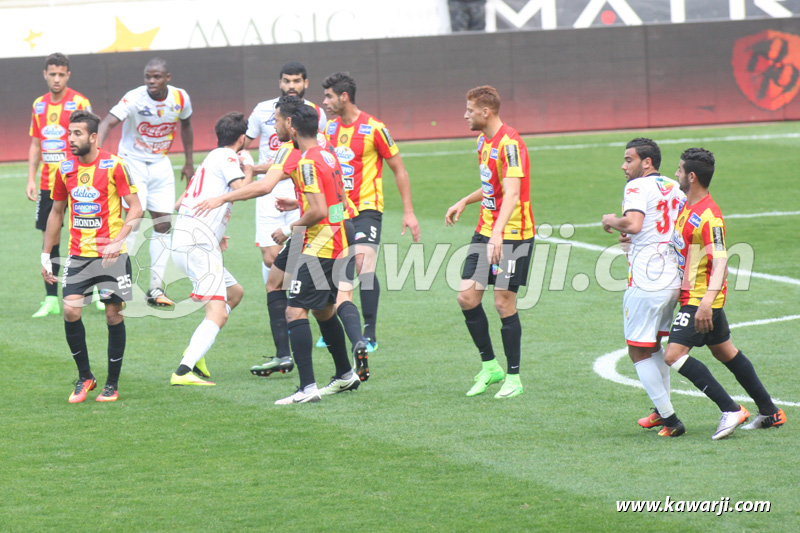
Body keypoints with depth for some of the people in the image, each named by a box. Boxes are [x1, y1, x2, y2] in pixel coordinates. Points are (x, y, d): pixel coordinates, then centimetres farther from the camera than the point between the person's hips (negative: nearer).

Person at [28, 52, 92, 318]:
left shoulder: (79, 102, -6)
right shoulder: (39, 105, 10)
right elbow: (35, 144, 15)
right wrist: (31, 179, 8)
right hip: (47, 184, 5)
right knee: (48, 238, 4)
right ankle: (51, 300, 7)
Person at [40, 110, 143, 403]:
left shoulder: (114, 165, -8)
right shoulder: (65, 169, 6)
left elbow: (135, 207, -8)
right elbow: (56, 212, 17)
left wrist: (118, 241, -22)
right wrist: (46, 255, 15)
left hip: (111, 254, -3)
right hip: (78, 255, 3)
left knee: (113, 313, -2)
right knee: (70, 310, -10)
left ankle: (112, 383, 11)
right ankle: (84, 376, 7)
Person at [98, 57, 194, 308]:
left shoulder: (180, 98, -7)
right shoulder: (135, 99, -22)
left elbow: (185, 126, 13)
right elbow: (108, 122, -34)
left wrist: (189, 163, 17)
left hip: (160, 164, 5)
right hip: (133, 162, -5)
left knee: (163, 224, 2)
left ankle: (156, 289, 9)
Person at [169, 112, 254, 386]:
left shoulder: (211, 158, 25)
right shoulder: (226, 156, -3)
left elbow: (182, 204, 30)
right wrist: (248, 172, 4)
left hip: (184, 243, 10)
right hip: (198, 246, -10)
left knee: (235, 292, 24)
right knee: (218, 313, -17)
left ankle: (195, 351, 13)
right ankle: (183, 371, -31)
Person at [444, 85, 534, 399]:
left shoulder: (509, 143, -19)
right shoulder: (484, 140, 11)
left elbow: (512, 192, -29)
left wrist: (498, 233, -40)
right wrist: (464, 202, 27)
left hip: (513, 234, -9)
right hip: (485, 230, 9)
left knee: (504, 301, -5)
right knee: (467, 296, 1)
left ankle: (513, 378, 5)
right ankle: (489, 366, 15)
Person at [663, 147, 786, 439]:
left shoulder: (709, 216, -22)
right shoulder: (687, 206, 8)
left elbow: (720, 262, -29)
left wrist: (707, 301, -40)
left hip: (701, 298, -10)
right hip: (692, 296, 10)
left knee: (674, 355, -17)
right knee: (724, 351, 19)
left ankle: (731, 410, -15)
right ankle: (770, 412, 29)